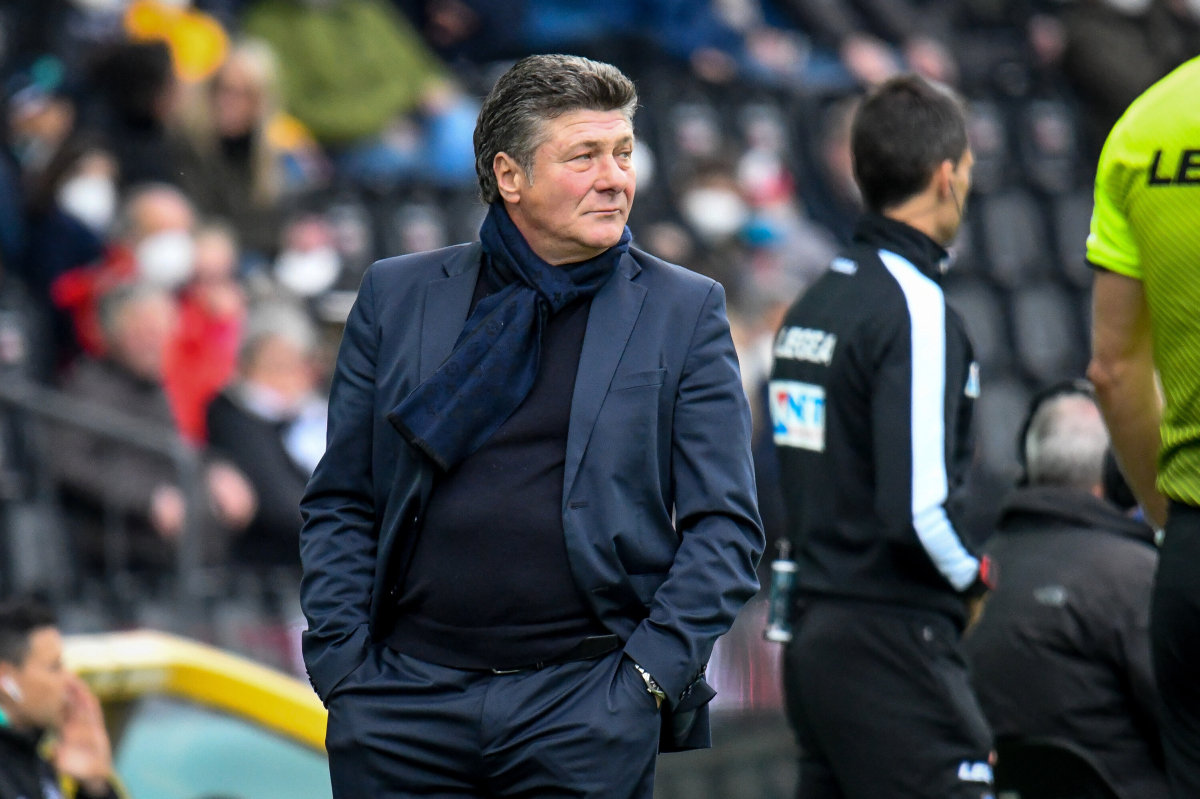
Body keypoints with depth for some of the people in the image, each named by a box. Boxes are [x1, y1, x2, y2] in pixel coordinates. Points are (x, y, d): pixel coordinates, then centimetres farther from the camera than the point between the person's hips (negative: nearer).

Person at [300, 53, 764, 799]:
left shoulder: (684, 310, 6)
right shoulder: (397, 296, 10)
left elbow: (724, 524, 4)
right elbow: (339, 505, 12)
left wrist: (648, 678, -6)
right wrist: (342, 664, 1)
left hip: (587, 706, -1)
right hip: (406, 697, 1)